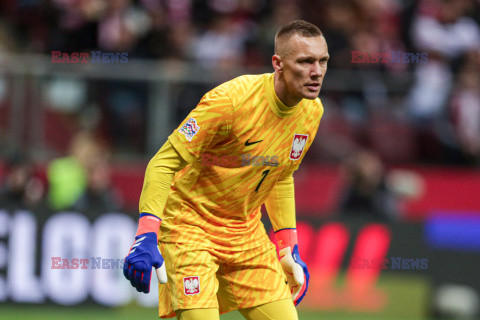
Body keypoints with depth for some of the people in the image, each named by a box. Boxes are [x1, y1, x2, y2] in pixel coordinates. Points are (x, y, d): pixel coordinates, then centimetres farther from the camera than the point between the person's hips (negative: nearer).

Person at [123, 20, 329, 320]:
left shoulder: (312, 111, -2)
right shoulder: (230, 100, -25)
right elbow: (163, 163, -22)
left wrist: (288, 247, 13)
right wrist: (146, 234, -32)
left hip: (246, 231, 7)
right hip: (190, 224, -7)